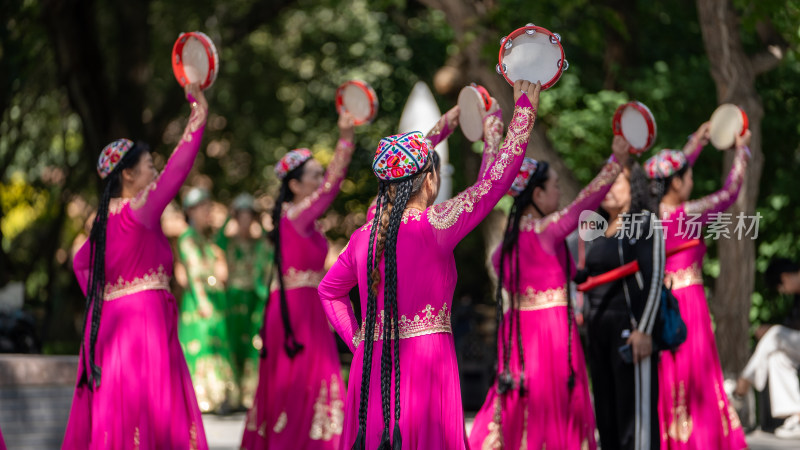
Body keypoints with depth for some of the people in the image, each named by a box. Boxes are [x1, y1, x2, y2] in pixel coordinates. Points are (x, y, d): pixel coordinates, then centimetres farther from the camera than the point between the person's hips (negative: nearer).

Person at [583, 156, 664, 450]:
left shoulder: (644, 222, -4)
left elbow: (655, 278, -12)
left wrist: (644, 330, -19)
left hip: (629, 326, -8)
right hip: (598, 328, 8)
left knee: (634, 408, -8)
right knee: (606, 414, 10)